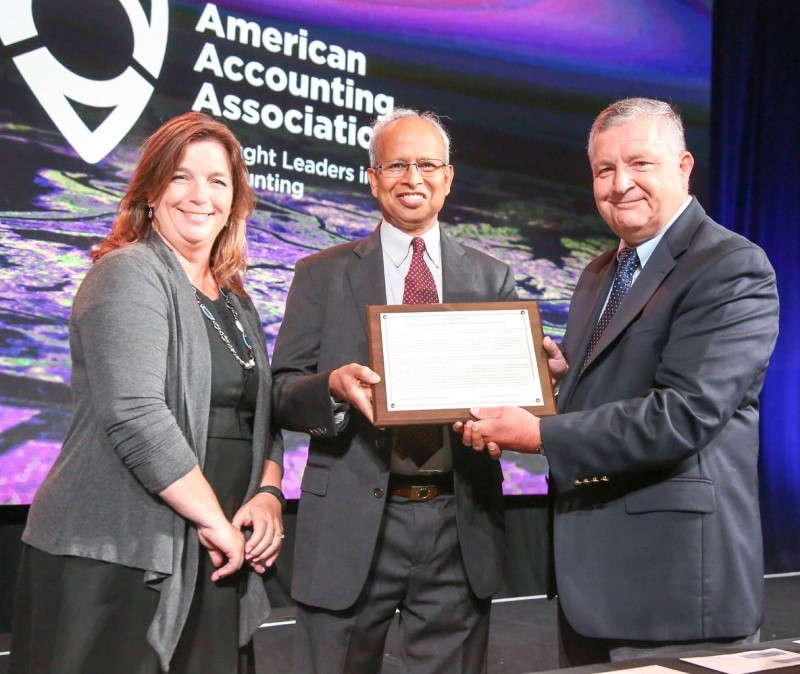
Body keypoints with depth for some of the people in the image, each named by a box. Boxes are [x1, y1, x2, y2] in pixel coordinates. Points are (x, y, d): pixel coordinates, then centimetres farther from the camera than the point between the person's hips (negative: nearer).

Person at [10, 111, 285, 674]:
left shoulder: (235, 299, 15)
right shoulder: (129, 274, -9)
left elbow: (261, 416, 18)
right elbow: (137, 418, -19)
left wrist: (267, 494, -1)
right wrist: (215, 521, -14)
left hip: (211, 558, 7)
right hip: (116, 557, -7)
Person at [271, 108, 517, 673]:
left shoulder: (492, 278, 11)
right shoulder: (323, 275, 6)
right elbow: (283, 395, 1)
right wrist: (334, 386, -20)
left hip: (459, 526, 2)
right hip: (352, 523, -1)